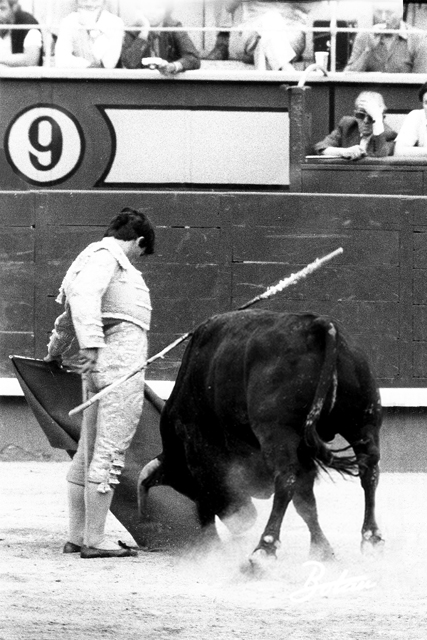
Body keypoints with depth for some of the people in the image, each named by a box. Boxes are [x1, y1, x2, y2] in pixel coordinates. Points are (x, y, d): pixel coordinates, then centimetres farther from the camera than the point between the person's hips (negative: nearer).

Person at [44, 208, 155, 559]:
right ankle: (95, 540, -9)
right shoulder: (106, 255, -5)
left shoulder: (96, 257, 24)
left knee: (88, 453, 13)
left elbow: (68, 317, 37)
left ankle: (77, 536, 18)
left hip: (99, 367, 10)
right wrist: (91, 344, -34)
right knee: (109, 452, -9)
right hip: (121, 360, -10)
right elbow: (84, 295, -25)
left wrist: (56, 354, 50)